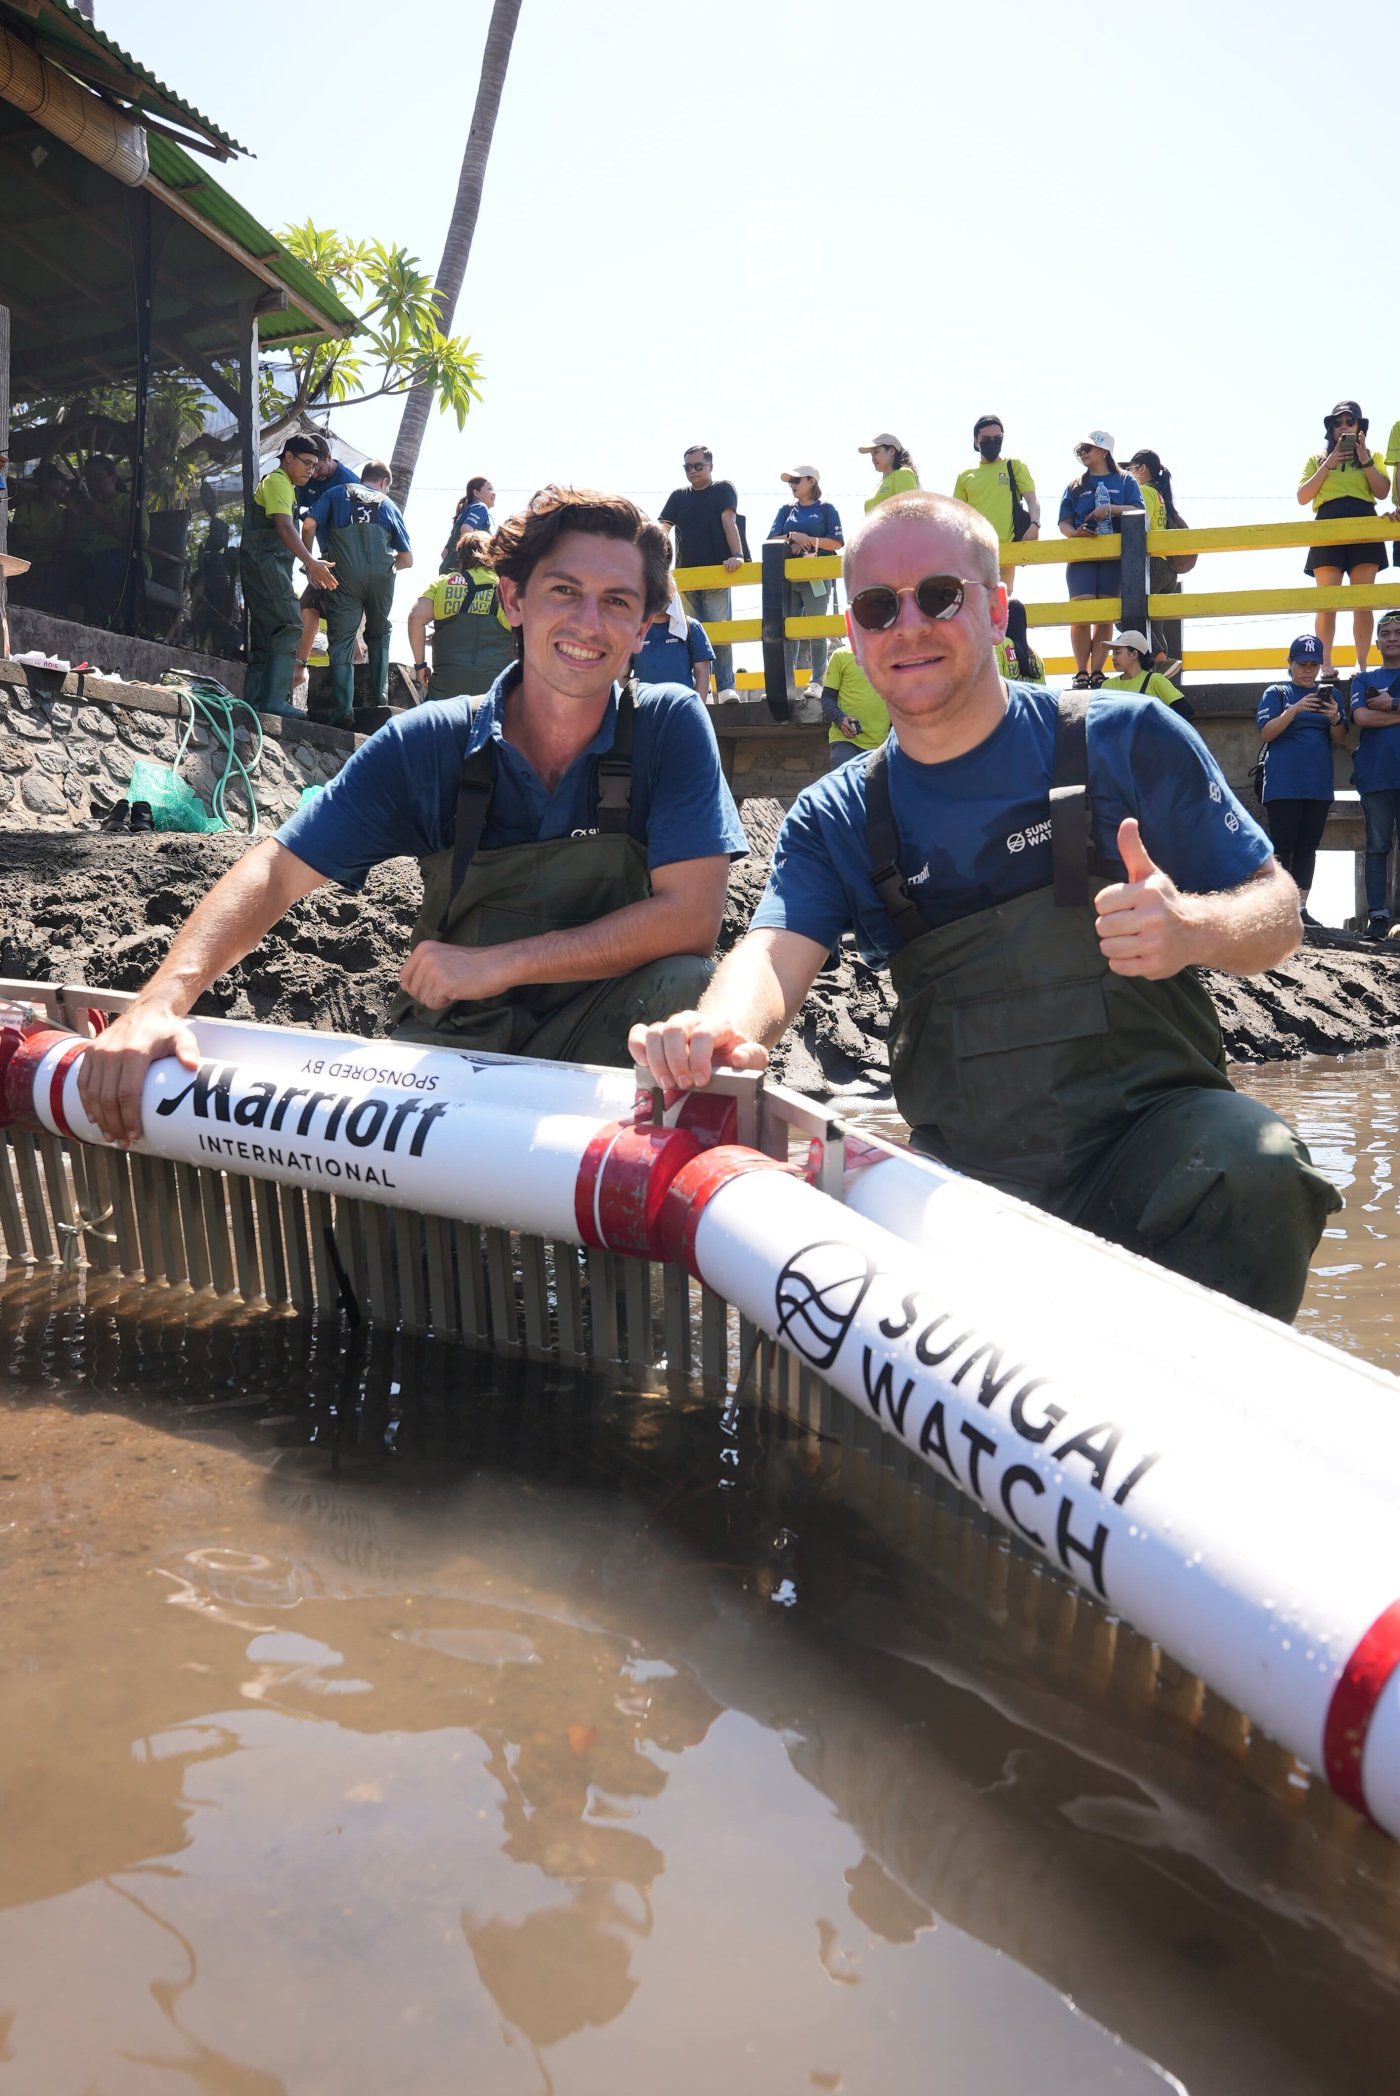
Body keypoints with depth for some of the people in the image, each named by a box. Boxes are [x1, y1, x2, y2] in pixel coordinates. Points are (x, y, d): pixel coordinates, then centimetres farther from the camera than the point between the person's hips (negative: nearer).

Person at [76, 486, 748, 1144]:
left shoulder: (669, 725, -8)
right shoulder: (428, 744, -6)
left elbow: (691, 917, -16)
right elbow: (277, 869, -9)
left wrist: (500, 964, -20)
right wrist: (158, 1002, -26)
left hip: (606, 1037, 0)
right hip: (452, 1039, 1)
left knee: (686, 983, -31)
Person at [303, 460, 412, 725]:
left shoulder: (337, 493, 19)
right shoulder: (388, 505, 21)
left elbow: (309, 525, 4)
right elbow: (407, 559, 19)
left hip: (344, 575, -1)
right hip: (381, 575, 1)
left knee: (341, 640, 0)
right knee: (378, 636, 21)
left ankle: (343, 711, -9)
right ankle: (379, 700, 16)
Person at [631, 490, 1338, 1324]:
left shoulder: (1128, 741, 0)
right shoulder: (834, 821, 8)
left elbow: (1278, 910, 2)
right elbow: (776, 950, -9)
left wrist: (1192, 929, -23)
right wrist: (723, 1026, -35)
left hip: (1153, 1119, -2)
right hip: (963, 1173, 3)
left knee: (1253, 1165, -33)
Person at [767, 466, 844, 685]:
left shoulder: (826, 508, 6)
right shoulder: (786, 509, 17)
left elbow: (838, 542, -3)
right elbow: (772, 540, 7)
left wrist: (808, 540, -10)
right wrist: (793, 537, -11)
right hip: (787, 576, 4)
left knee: (816, 628, -5)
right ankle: (785, 682, 1)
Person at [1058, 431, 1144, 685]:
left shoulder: (1125, 481, 12)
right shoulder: (1075, 486, 17)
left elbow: (1139, 511, 0)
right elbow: (1063, 522, 10)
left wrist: (1111, 508, -15)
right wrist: (1074, 533, -12)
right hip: (1081, 556, 1)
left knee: (1106, 615, -3)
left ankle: (1097, 672, -2)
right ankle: (1081, 673, -9)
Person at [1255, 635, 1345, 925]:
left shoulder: (1329, 695, 14)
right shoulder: (1276, 693, 4)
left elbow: (1339, 739, 8)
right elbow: (1266, 734, -8)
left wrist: (1335, 719, -13)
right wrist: (1294, 710, -22)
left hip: (1318, 785, 4)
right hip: (1282, 785, -4)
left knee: (1308, 847, 3)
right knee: (1283, 846, -7)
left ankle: (1299, 907, 6)